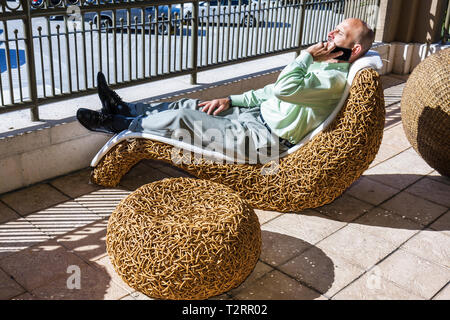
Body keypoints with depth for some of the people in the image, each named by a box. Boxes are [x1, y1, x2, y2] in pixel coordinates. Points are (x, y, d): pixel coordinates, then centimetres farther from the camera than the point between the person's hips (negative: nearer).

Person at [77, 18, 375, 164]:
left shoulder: (337, 78, -16)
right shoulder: (319, 66, 17)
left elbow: (284, 88, -30)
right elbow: (271, 91, 19)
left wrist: (307, 56, -15)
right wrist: (230, 100, 10)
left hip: (266, 140, -9)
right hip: (257, 116, 10)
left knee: (179, 120, -11)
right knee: (189, 105, 7)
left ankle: (115, 123, 6)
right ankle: (123, 108, 18)